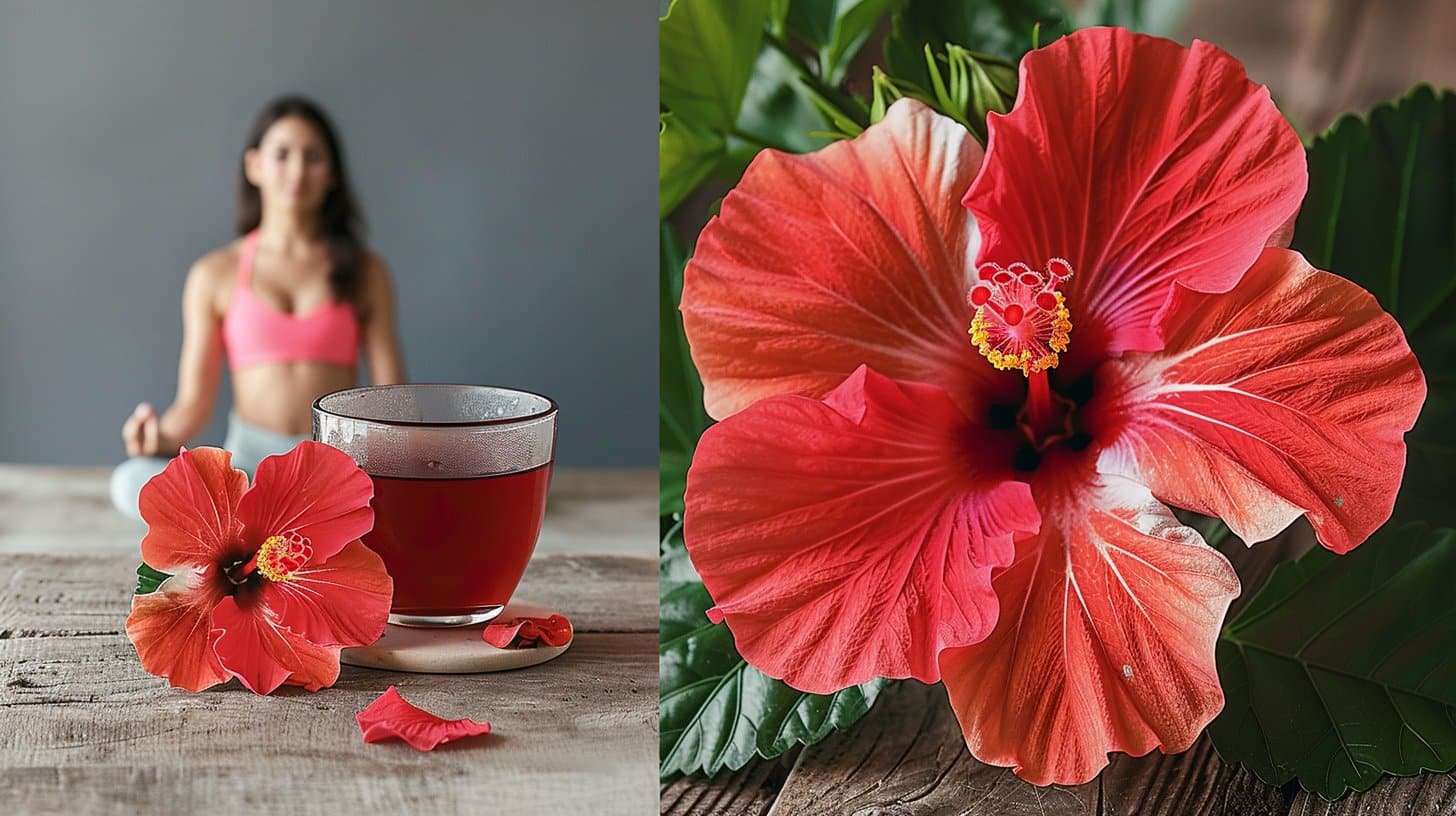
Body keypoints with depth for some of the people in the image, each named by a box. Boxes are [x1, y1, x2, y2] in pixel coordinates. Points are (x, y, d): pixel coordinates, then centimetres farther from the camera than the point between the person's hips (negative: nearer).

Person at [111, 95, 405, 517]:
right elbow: (195, 402, 7)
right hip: (250, 460, 1)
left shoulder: (365, 271, 10)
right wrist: (163, 436, -16)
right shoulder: (216, 274, 9)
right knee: (131, 482, -31)